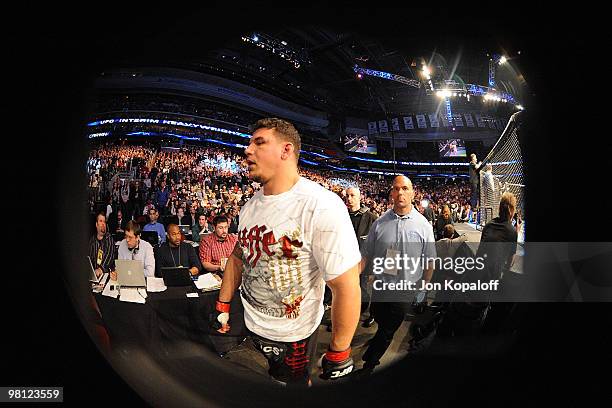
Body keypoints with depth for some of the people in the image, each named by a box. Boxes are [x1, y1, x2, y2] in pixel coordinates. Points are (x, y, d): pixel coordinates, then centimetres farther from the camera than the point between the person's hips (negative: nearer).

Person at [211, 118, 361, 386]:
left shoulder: (322, 207, -26)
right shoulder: (251, 205, -1)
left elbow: (347, 286, -25)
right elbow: (238, 257, 14)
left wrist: (338, 352, -21)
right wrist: (223, 305, 11)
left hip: (293, 336, -6)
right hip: (252, 323, 6)